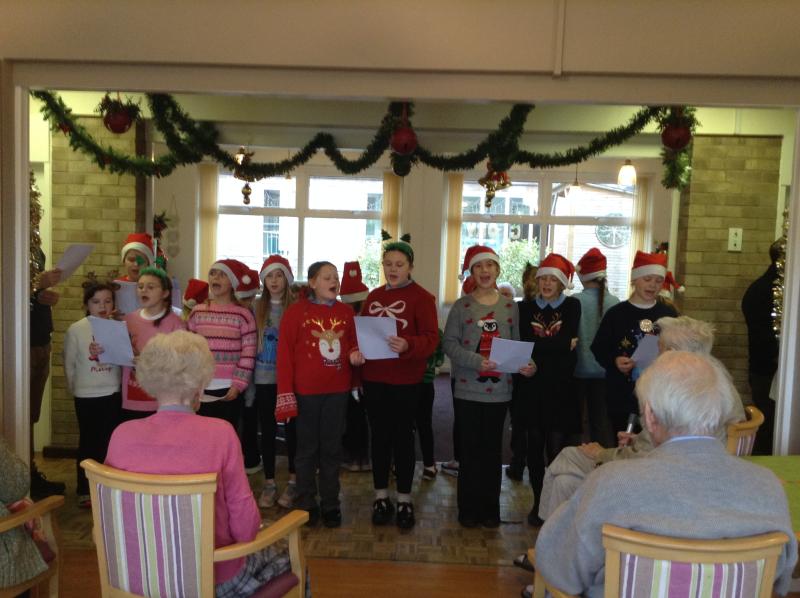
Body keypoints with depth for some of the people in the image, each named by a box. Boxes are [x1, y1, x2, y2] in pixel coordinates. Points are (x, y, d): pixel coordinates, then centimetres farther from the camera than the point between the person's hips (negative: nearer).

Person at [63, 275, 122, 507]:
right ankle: (85, 490, 24)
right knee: (88, 443, 10)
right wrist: (77, 389, 6)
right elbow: (69, 365, 1)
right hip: (86, 397, -1)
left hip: (114, 395, 1)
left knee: (110, 443, 10)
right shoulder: (76, 330, -6)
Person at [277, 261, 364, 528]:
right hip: (306, 391, -3)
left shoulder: (346, 312, 5)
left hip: (338, 391, 3)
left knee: (332, 448, 12)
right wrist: (286, 392, -10)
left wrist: (354, 354, -7)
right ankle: (306, 503, 24)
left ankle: (331, 504, 25)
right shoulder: (295, 311, -7)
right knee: (307, 449, 10)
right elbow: (285, 353, -7)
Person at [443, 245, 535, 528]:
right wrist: (478, 361, -20)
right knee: (470, 449, 6)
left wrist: (526, 364, -12)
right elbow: (449, 343, -7)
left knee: (492, 450, 10)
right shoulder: (461, 306, -2)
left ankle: (490, 508, 23)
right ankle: (468, 509, 19)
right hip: (468, 390, -2)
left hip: (499, 390, 2)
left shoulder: (510, 306, 6)